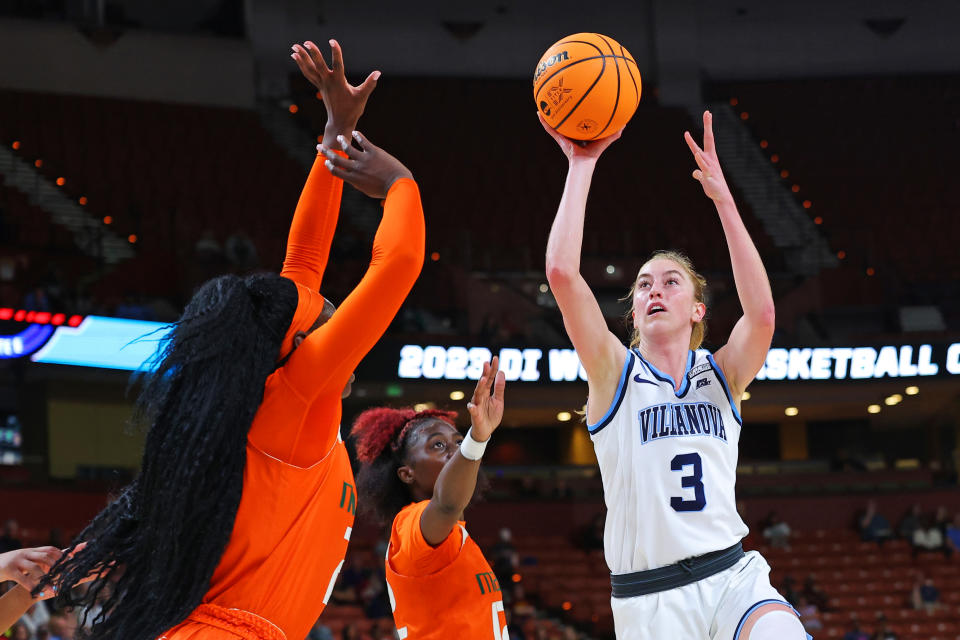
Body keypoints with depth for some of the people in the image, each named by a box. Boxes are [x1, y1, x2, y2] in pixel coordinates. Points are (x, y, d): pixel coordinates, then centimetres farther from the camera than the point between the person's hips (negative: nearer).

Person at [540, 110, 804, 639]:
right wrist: (582, 165, -7)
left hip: (732, 577, 0)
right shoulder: (614, 374, 5)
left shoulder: (720, 375, 9)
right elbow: (561, 272, -9)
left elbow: (761, 314, -12)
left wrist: (722, 197, -14)